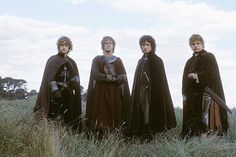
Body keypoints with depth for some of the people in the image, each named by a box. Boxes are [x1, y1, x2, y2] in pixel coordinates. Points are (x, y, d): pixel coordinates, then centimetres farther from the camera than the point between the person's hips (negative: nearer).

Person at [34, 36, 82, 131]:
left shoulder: (72, 62, 17)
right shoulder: (52, 60, 5)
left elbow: (76, 79, 12)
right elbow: (49, 77, -6)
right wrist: (55, 90, -21)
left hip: (68, 96, 4)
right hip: (56, 94, -4)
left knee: (68, 119, -2)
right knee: (54, 119, -11)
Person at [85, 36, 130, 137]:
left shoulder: (118, 61, 15)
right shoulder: (97, 60, 11)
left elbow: (123, 77, 1)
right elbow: (96, 75, -7)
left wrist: (107, 77, -15)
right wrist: (115, 78, -13)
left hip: (115, 95, 2)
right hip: (100, 94, -2)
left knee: (115, 118, -6)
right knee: (101, 120, -10)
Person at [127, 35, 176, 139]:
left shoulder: (157, 60, -2)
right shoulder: (140, 62, 16)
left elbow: (160, 80, -7)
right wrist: (136, 94, 7)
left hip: (153, 92, -5)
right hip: (141, 92, 5)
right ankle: (142, 134, 5)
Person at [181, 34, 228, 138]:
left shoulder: (209, 57, 2)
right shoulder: (190, 61, 20)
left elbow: (212, 73, -11)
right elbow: (185, 78, 18)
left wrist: (198, 76, -23)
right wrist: (185, 94, 8)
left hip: (205, 91, -6)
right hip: (192, 94, 6)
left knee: (204, 113, -11)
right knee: (192, 116, 1)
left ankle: (204, 136, -9)